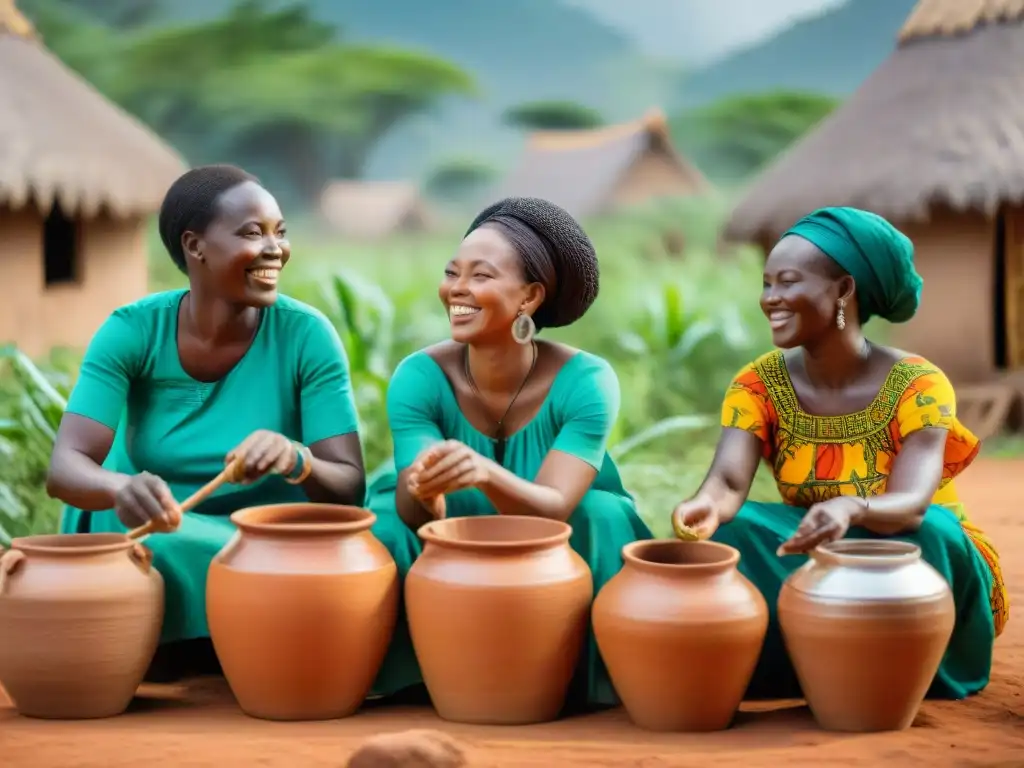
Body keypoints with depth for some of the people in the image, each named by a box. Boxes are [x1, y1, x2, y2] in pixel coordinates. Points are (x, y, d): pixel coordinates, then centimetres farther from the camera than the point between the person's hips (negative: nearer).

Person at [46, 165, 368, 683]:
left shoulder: (306, 335, -12)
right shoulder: (131, 331, -11)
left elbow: (350, 489, -14)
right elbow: (64, 467, -21)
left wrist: (297, 461, -39)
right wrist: (121, 489, -46)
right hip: (143, 540, 0)